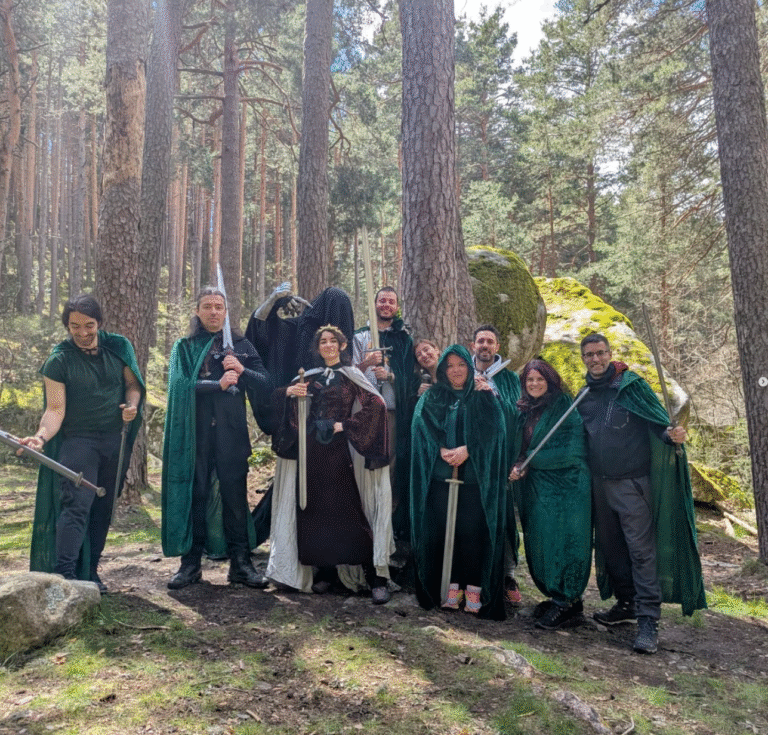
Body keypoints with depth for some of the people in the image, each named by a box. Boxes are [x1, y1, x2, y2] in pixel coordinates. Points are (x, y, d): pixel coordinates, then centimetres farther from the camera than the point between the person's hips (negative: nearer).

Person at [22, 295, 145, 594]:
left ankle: (90, 571, 19)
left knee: (103, 509, 9)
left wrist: (132, 406, -8)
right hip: (77, 442, -4)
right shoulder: (59, 360, -8)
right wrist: (42, 435, -31)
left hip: (115, 441, 4)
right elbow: (56, 409, -12)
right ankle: (65, 572, -16)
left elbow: (132, 382, 13)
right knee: (77, 504, -17)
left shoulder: (118, 347, 3)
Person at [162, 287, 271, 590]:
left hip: (231, 433, 1)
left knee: (235, 496, 1)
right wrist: (219, 385, -15)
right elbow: (181, 386, -8)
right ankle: (190, 564, 14)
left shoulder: (240, 345, 11)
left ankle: (240, 564, 9)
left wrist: (242, 370, -13)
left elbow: (265, 385, 4)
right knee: (194, 496, 3)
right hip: (195, 433, 0)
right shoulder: (184, 348, 8)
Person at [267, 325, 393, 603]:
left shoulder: (350, 376, 3)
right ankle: (326, 570, 19)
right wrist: (289, 392, -8)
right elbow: (280, 401, 14)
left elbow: (376, 405, -9)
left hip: (338, 452, -4)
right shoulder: (310, 377, 15)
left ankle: (375, 577, -3)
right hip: (311, 451, 4)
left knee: (348, 510, -8)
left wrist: (345, 425, -12)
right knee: (314, 510, 5)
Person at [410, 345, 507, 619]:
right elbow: (423, 425, -3)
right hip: (441, 476, 1)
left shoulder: (483, 397, 9)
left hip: (475, 476, -1)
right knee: (444, 530, 1)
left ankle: (473, 588, 7)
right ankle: (452, 585, 10)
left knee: (473, 531, -3)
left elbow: (491, 429, -5)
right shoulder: (432, 397, 13)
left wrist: (466, 450, -19)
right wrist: (443, 450, -18)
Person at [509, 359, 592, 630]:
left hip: (564, 488, -7)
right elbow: (520, 448, 19)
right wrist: (518, 466, -4)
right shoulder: (526, 411, 11)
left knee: (561, 543, -4)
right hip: (535, 488, 7)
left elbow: (570, 452, -17)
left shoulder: (565, 409, -10)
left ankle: (566, 603, 8)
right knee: (540, 543, 10)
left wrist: (529, 460, -11)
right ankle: (556, 597, 23)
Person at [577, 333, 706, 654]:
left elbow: (658, 421, -11)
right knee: (610, 547, 15)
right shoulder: (585, 396, 9)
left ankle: (648, 619, 0)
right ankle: (626, 603, 31)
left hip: (632, 482, -6)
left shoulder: (632, 385, -6)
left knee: (641, 549, -6)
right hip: (600, 483, 6)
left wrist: (672, 435, -31)